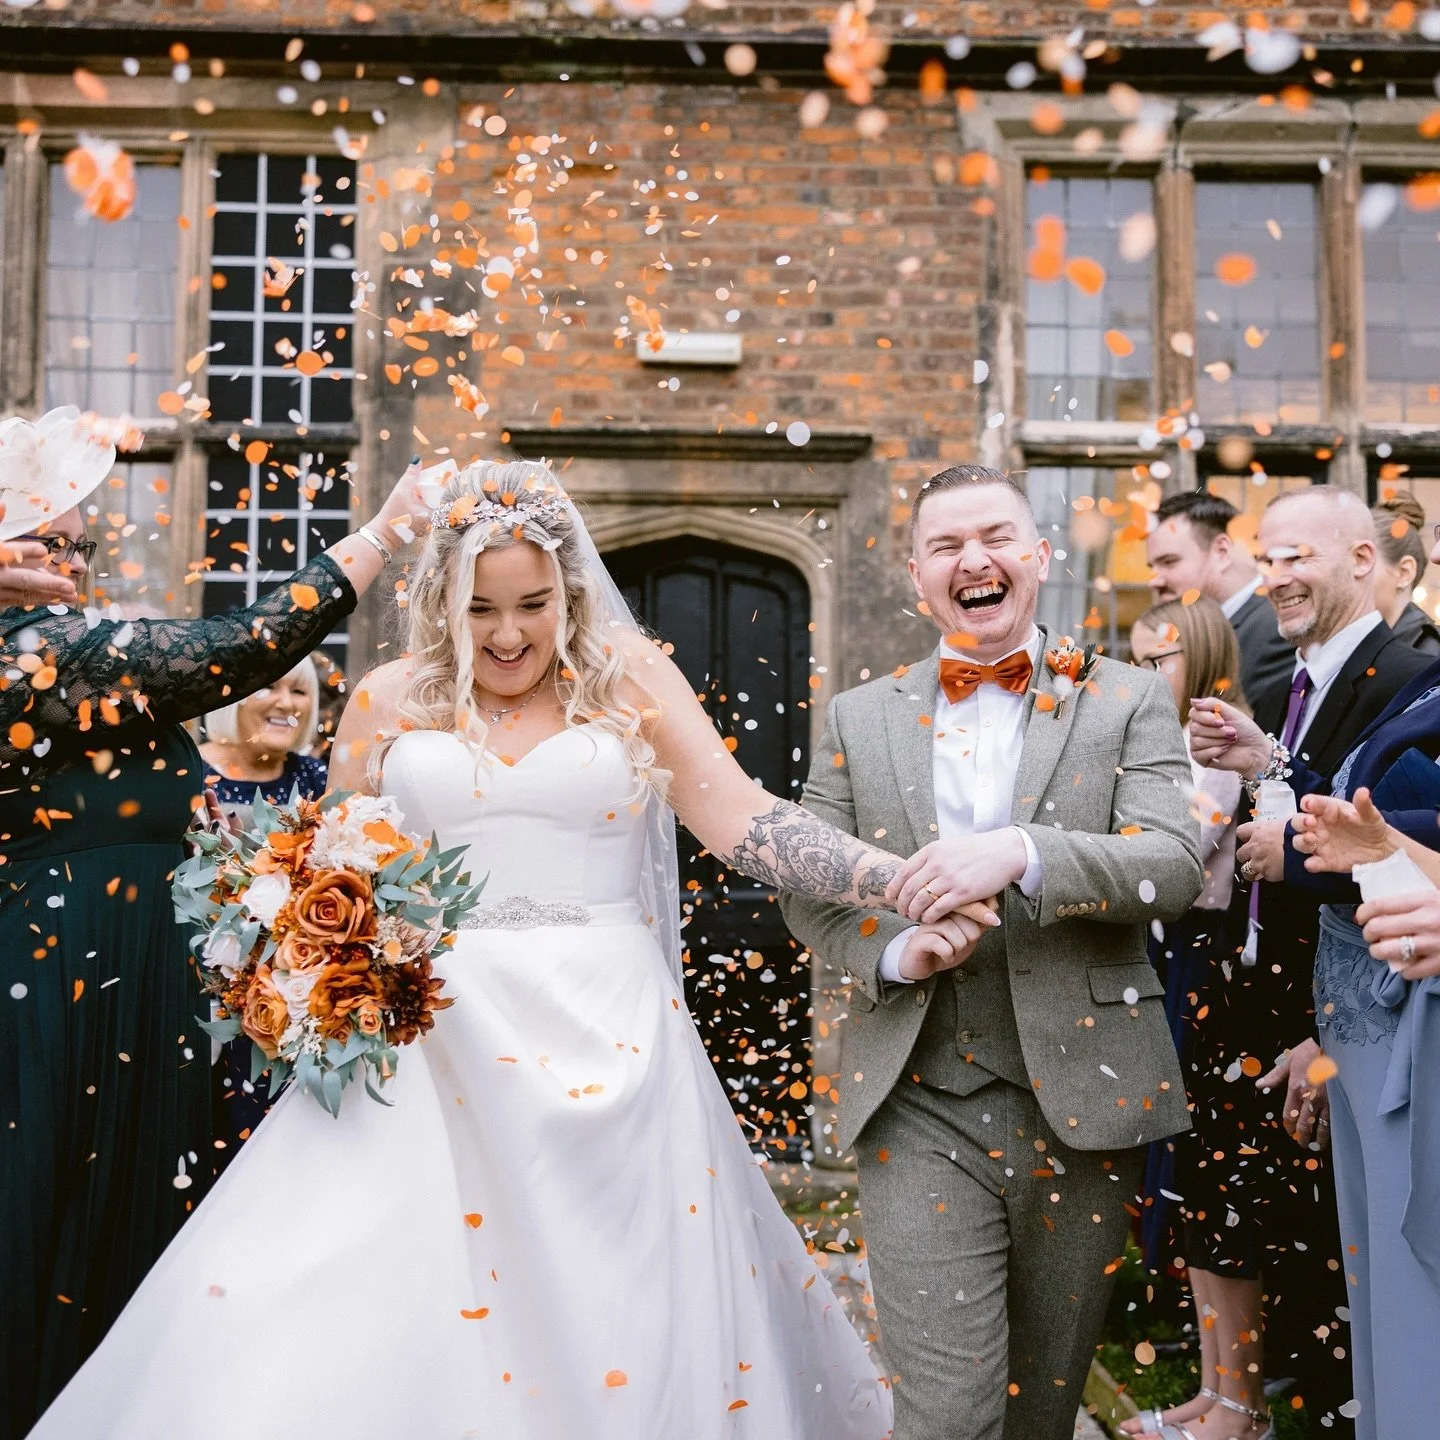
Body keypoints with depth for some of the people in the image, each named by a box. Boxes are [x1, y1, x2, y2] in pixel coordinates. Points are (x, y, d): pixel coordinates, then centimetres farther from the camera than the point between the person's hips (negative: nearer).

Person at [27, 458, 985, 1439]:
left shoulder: (632, 679, 3)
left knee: (626, 1337, 3)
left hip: (608, 1044, -1)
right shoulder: (391, 700, 8)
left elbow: (747, 822, -5)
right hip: (436, 1039, 2)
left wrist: (905, 883, -16)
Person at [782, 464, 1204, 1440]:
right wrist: (892, 954, -12)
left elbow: (1176, 868, -10)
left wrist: (1022, 854, -27)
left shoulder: (1127, 703, 3)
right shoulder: (859, 718, 7)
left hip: (1080, 1104, 1)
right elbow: (808, 892, 9)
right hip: (920, 1112, 0)